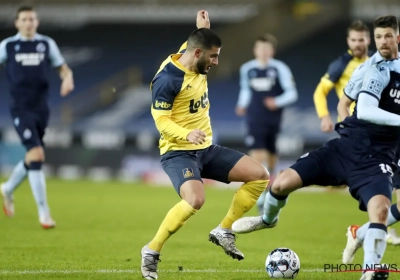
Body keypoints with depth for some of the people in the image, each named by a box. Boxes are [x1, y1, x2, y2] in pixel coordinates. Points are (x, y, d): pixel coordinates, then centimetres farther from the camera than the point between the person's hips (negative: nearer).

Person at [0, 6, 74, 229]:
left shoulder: (47, 44, 7)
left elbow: (64, 69, 11)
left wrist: (68, 79, -11)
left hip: (41, 108, 4)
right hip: (21, 108, -4)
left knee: (33, 158, 13)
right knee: (36, 154, -18)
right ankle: (43, 210, -13)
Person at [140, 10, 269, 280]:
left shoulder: (198, 65, 4)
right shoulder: (167, 78, -20)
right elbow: (161, 120, -21)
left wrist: (203, 29, 13)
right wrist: (186, 135, -38)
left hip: (207, 149, 8)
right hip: (178, 152, -8)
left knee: (260, 176, 0)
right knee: (195, 199, -35)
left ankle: (224, 231, 8)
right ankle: (152, 252, -17)